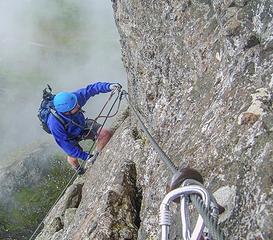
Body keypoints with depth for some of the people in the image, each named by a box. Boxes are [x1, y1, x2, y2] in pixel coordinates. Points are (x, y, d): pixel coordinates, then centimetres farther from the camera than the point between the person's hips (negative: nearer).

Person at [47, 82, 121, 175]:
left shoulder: (75, 97, -36)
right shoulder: (55, 123, -43)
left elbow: (90, 89, -22)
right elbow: (65, 144, -32)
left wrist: (109, 86, -37)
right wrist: (85, 157, -28)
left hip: (83, 125, 3)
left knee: (107, 133, -11)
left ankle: (96, 155, 18)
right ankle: (77, 168, 37)